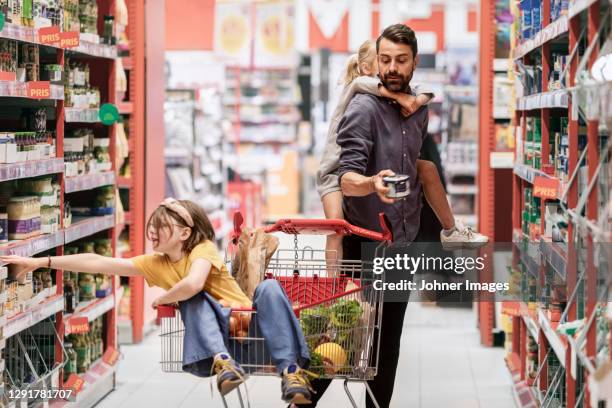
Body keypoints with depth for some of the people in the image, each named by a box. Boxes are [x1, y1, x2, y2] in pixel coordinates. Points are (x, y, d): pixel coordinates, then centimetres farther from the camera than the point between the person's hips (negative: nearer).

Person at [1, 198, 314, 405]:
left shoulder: (203, 249, -11)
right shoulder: (155, 263, 5)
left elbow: (191, 284, -33)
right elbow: (98, 263, 0)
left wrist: (161, 300, -13)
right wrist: (40, 262, -4)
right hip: (213, 330, 3)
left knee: (269, 287, -32)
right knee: (195, 300, -25)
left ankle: (291, 371, -41)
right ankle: (223, 362, -42)